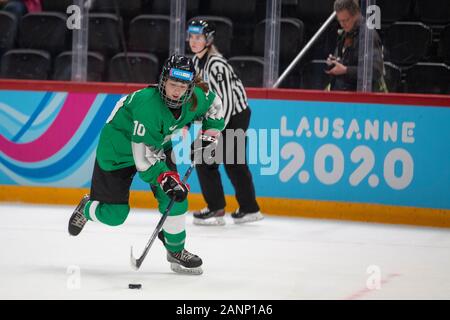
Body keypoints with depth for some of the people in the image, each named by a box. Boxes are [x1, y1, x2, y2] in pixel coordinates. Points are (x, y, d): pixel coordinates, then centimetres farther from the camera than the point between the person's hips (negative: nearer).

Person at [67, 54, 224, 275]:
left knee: (174, 196, -12)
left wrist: (208, 136, -2)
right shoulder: (147, 104, -39)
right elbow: (143, 154, -35)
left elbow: (215, 106, 8)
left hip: (158, 145, 6)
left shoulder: (196, 98, -18)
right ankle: (87, 208, 35)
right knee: (114, 215, 0)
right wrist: (166, 180, -39)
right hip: (117, 151, -6)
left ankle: (176, 250, 5)